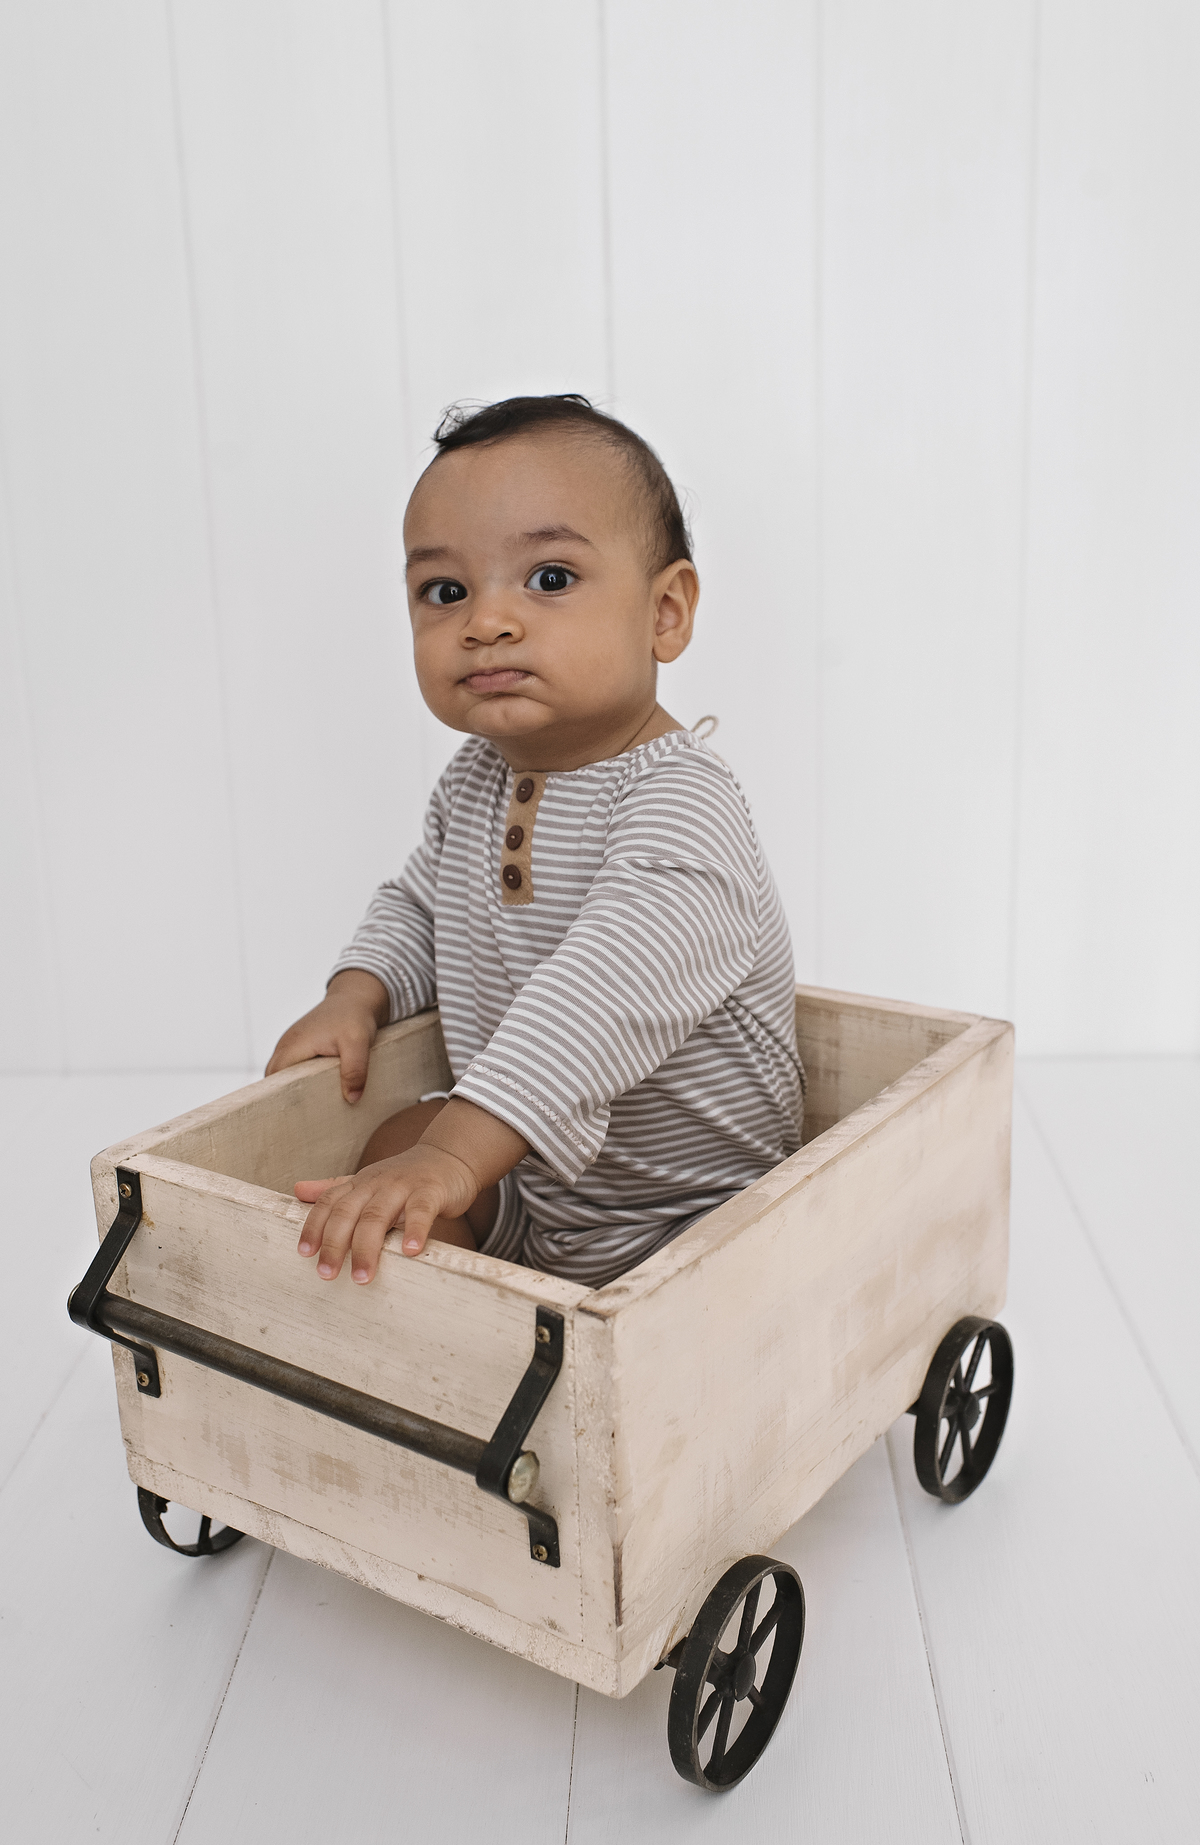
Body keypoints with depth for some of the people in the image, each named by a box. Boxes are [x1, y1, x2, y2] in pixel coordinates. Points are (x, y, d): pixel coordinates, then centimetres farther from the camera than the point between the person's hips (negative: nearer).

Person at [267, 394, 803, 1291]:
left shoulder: (681, 803, -29)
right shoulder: (475, 780, -1)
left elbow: (611, 995, -44)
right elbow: (419, 904, 19)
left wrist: (454, 1156, -52)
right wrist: (356, 996, 0)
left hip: (689, 1214, -8)